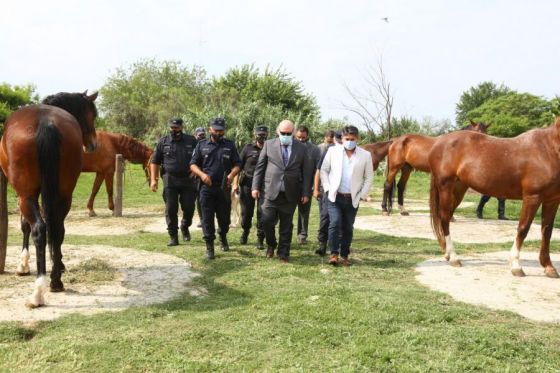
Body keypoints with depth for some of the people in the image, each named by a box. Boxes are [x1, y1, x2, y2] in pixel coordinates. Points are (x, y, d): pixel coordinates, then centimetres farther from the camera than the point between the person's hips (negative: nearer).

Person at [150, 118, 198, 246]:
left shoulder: (191, 141, 4)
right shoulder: (163, 142, 4)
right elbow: (155, 162, 7)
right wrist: (153, 179, -1)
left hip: (188, 180, 0)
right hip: (170, 180, 0)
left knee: (189, 208, 4)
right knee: (170, 210, -1)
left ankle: (185, 227, 32)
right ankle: (173, 237, 8)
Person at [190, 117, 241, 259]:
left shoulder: (230, 145, 8)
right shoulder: (202, 145, 7)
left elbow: (237, 164, 5)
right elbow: (193, 164, 6)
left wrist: (232, 175, -16)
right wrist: (202, 174, -13)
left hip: (224, 188, 1)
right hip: (207, 187, -1)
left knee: (224, 217, 11)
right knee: (207, 218, -2)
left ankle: (223, 238, 37)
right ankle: (209, 246, 6)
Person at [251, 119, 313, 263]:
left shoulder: (301, 148, 4)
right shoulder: (269, 145, 3)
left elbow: (306, 171, 4)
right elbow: (260, 167, 5)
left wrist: (306, 193, -1)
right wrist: (256, 187, -1)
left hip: (290, 193, 0)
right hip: (271, 191, 0)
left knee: (286, 225, 7)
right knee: (267, 221, -4)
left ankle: (283, 253, 21)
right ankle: (271, 244, 25)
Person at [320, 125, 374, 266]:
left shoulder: (365, 155, 0)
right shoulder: (333, 151, 0)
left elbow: (369, 178, 6)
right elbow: (324, 170, 6)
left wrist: (362, 195, -1)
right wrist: (328, 188, -3)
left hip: (352, 199, 1)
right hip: (334, 197, -1)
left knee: (348, 228, 7)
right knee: (335, 223, -16)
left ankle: (344, 255, 20)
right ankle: (334, 253, -6)